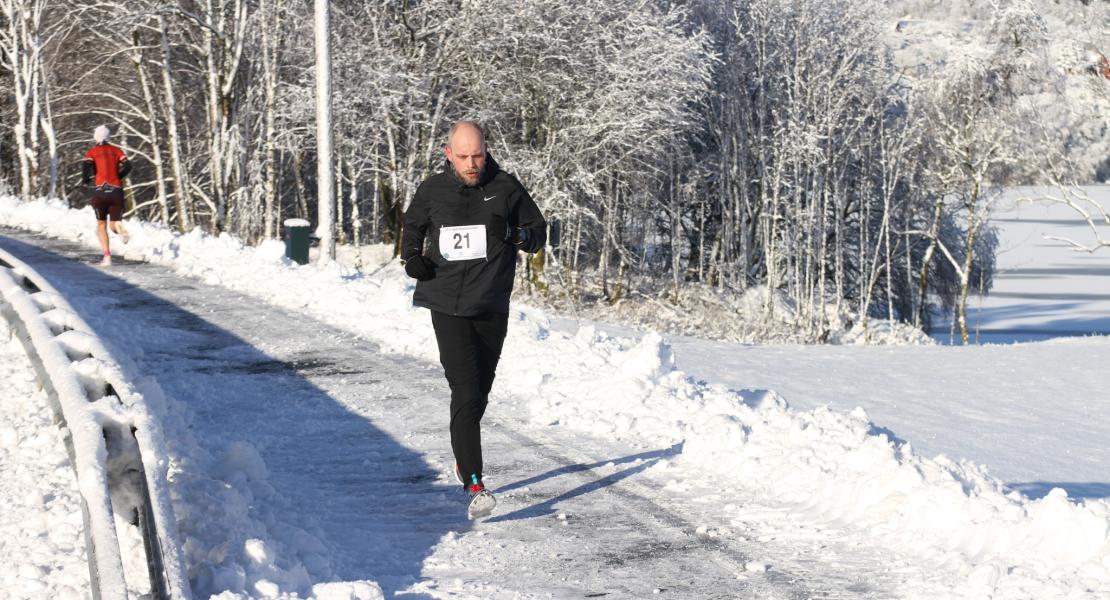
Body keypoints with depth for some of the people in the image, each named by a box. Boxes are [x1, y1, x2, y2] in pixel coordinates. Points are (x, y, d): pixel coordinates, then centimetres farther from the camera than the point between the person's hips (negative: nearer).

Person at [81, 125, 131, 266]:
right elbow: (127, 166, -1)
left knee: (101, 225, 13)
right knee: (114, 223, 9)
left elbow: (86, 166, -11)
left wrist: (85, 180, 8)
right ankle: (120, 230, -30)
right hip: (117, 192, 1)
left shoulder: (91, 152, 7)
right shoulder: (116, 150, 13)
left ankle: (107, 255, -4)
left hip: (100, 191, -1)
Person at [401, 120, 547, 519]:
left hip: (492, 307, 2)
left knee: (479, 391, 17)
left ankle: (463, 457, 41)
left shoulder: (506, 187, -1)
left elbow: (539, 232, 6)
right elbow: (412, 225, 19)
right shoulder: (432, 190, 0)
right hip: (447, 306, -2)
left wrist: (514, 234, -16)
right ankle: (474, 484, -19)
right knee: (465, 392, -15)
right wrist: (412, 256, 0)